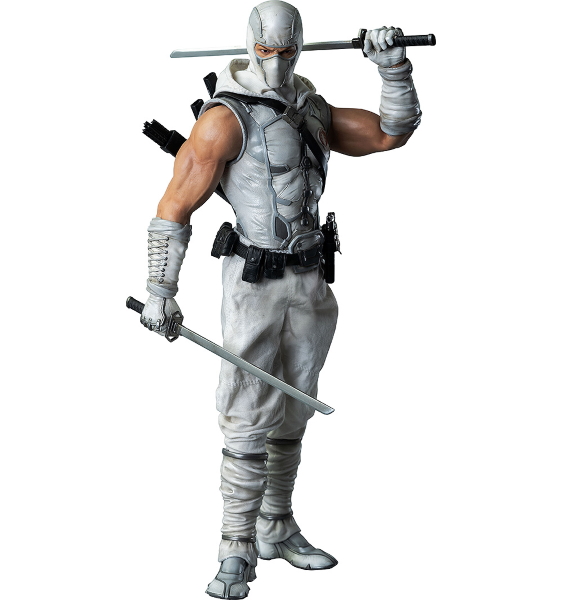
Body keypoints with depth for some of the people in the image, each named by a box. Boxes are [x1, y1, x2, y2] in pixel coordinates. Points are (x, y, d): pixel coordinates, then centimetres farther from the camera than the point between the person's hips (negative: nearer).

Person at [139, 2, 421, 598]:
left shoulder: (313, 112, 10)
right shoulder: (226, 117, -12)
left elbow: (394, 132, 12)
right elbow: (175, 206, -14)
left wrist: (394, 65, -3)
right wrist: (159, 291, -19)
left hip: (308, 281, 7)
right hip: (253, 282, -7)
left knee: (291, 413, 14)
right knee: (250, 419, -9)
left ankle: (278, 531, 28)